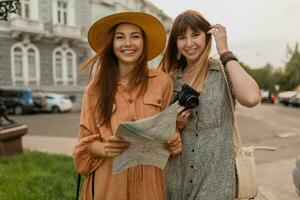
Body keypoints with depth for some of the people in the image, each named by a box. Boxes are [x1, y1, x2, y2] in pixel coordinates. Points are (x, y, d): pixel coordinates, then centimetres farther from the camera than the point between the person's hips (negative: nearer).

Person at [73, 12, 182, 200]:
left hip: (149, 180, 1)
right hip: (109, 182, 0)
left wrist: (174, 141, -13)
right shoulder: (96, 87, -4)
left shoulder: (162, 81, -3)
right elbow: (86, 142, 0)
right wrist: (104, 149, -20)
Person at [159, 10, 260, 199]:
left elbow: (252, 98, -28)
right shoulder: (171, 78, 3)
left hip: (216, 175, -3)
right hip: (177, 174, 4)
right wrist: (176, 125, -11)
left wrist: (225, 52, -17)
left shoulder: (224, 71, -7)